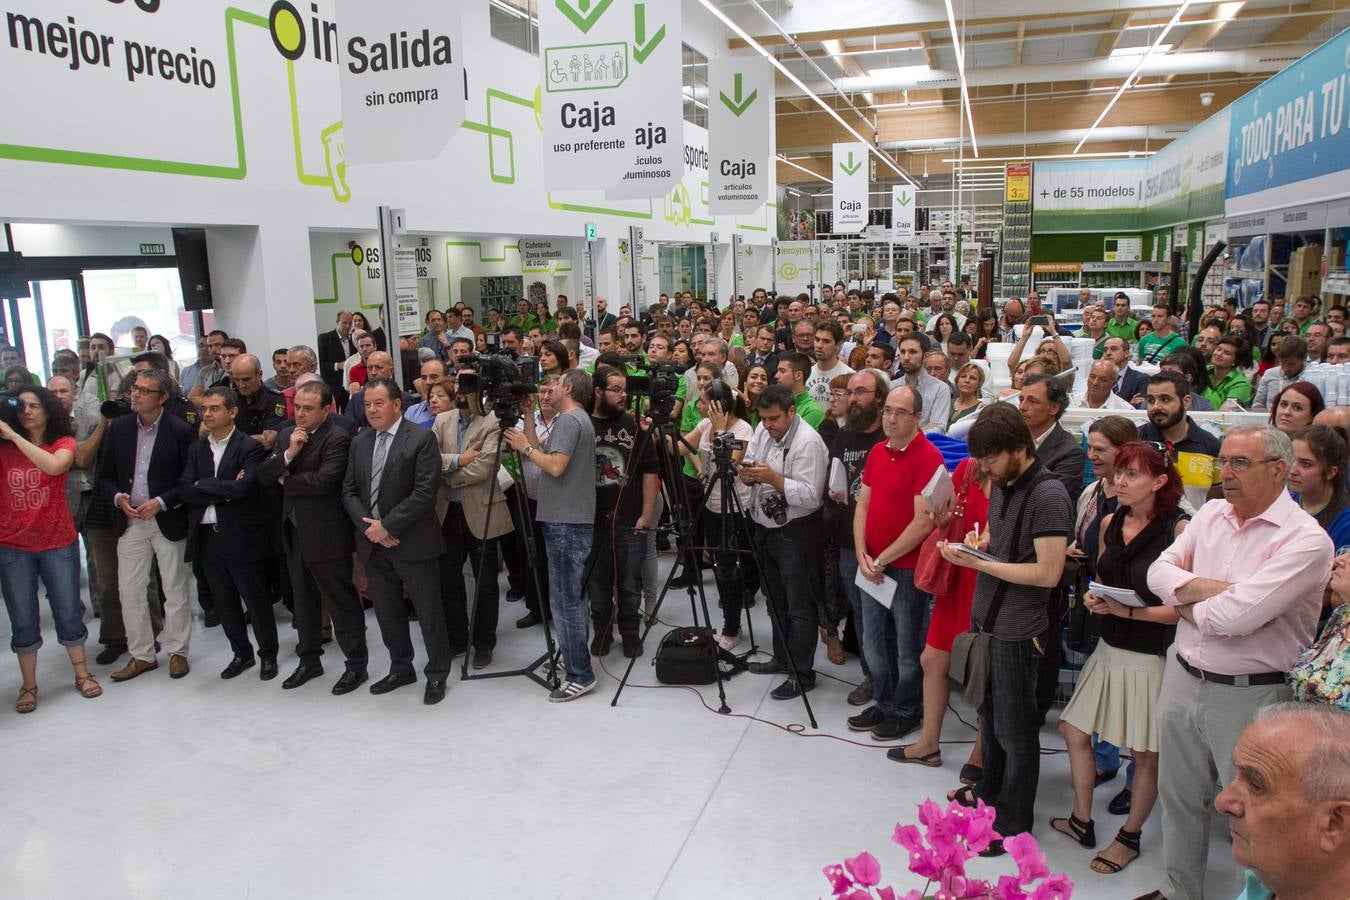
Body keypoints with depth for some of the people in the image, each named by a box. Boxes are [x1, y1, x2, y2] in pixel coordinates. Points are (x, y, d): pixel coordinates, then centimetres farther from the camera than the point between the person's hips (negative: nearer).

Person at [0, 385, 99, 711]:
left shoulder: (63, 443, -4)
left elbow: (53, 466, -26)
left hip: (58, 542, -1)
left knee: (68, 613, 9)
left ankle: (82, 675, 25)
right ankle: (28, 686, 22)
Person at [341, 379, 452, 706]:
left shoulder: (420, 438, -10)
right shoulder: (359, 443, 10)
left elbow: (425, 492, -17)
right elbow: (349, 491, 9)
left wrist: (386, 526, -16)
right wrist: (368, 525, -8)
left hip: (413, 543, -6)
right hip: (372, 543, 6)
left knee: (429, 612, 3)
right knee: (387, 612, 16)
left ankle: (437, 674, 19)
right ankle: (400, 668, 33)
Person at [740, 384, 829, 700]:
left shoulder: (808, 442, -20)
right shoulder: (762, 430, 5)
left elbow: (810, 496, -25)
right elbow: (750, 464, 12)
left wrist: (773, 478, -30)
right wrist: (748, 474, -10)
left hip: (796, 533, -8)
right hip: (767, 528, 9)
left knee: (799, 607, 0)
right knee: (777, 600, 20)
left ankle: (801, 674, 10)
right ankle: (782, 658, 35)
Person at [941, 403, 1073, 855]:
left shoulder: (1048, 495, -20)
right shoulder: (1001, 485, 6)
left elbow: (1048, 573, -23)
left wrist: (979, 562, -21)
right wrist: (980, 542, -1)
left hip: (1017, 630, -8)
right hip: (987, 618, 8)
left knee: (1014, 730, 7)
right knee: (990, 714, 22)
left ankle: (1013, 822, 23)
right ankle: (989, 791, 42)